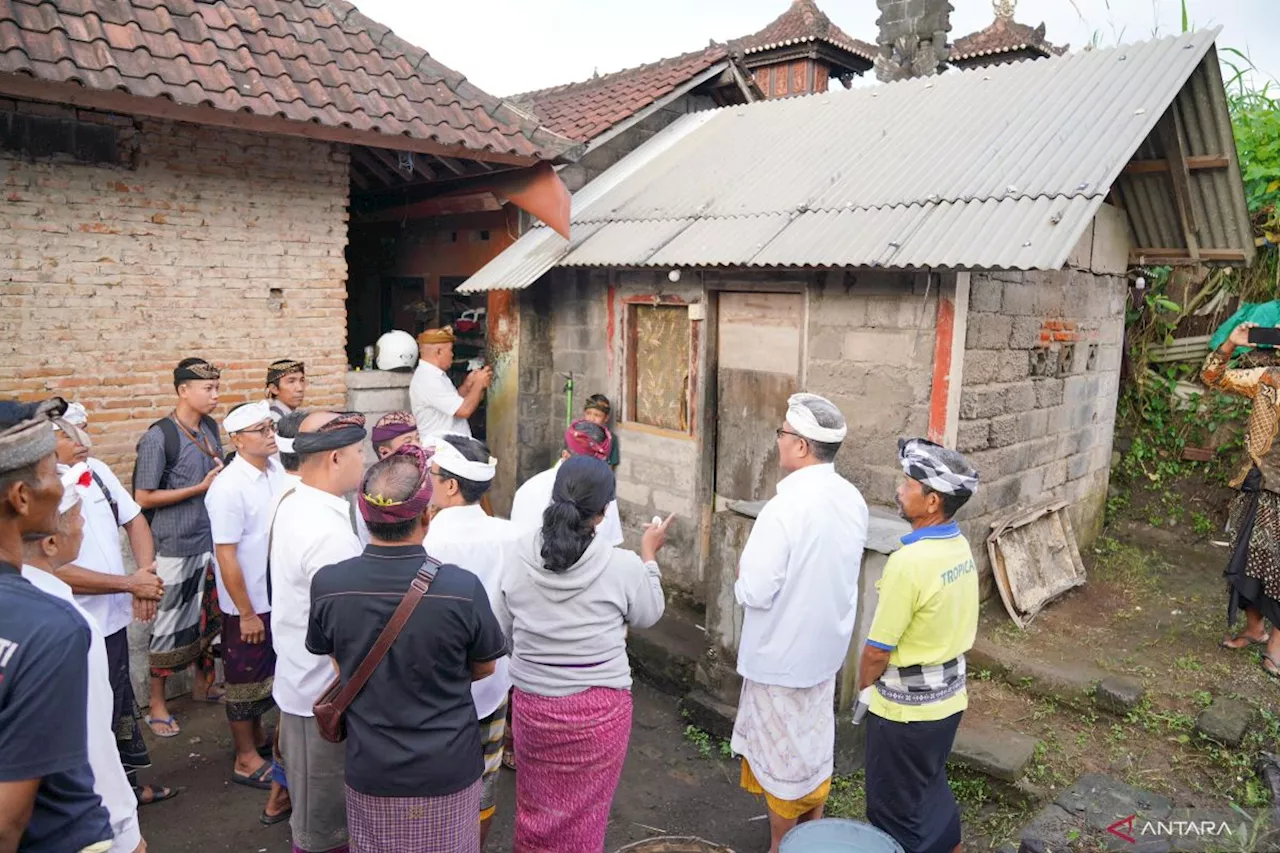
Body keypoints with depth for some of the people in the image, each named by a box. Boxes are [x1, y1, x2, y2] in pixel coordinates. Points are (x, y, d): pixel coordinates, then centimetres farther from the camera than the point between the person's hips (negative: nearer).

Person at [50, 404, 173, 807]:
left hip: (113, 618, 7)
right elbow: (56, 571, -22)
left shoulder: (97, 471, -1)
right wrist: (131, 583, -18)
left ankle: (128, 784, 43)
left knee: (121, 706, 23)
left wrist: (146, 575, -7)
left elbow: (135, 520, 8)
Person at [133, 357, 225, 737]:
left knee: (212, 616, 17)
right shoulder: (159, 437, -15)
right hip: (177, 546, -6)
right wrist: (201, 488, -17)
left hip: (214, 540, 6)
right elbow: (143, 498, -14)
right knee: (171, 624, 4)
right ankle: (157, 703, 21)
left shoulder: (210, 427, 5)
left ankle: (204, 683, 36)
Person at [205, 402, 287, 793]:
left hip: (279, 596, 7)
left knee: (267, 673, 22)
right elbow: (226, 556, -21)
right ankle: (246, 760, 26)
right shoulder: (229, 488, -23)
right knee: (245, 680, 10)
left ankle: (256, 735, 42)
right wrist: (247, 614, -18)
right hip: (248, 604, -7)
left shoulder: (277, 470, -1)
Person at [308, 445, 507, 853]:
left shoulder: (327, 585, -18)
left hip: (370, 772, 2)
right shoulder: (463, 588, -25)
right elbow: (484, 668, -6)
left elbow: (339, 663, 2)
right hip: (448, 770, -2)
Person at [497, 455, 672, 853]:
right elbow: (647, 616, 2)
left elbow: (503, 631, 1)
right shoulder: (623, 566, -18)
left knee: (538, 806, 24)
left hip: (532, 704, 2)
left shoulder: (518, 560, -11)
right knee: (584, 811, 19)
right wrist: (649, 556, 12)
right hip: (600, 709, -2)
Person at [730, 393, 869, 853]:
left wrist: (742, 573, -6)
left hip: (782, 651, -7)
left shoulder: (785, 508, -29)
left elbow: (754, 592, -26)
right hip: (826, 642, 7)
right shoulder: (853, 500, -4)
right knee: (815, 743, 23)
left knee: (781, 750, 11)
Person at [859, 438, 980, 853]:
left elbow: (878, 649, -21)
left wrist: (864, 688, -2)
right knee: (931, 790, 26)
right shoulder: (960, 546, -2)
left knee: (896, 808, 11)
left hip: (906, 707, -8)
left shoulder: (909, 562, -29)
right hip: (947, 695, 8)